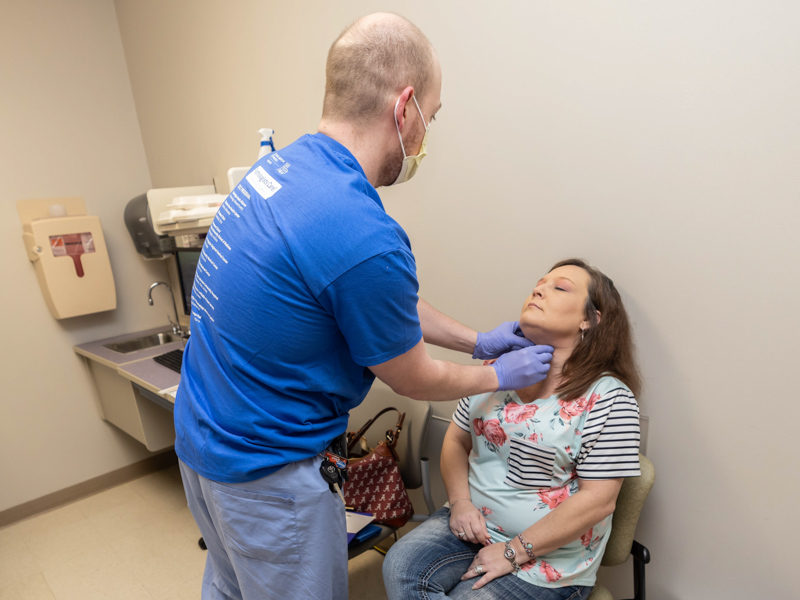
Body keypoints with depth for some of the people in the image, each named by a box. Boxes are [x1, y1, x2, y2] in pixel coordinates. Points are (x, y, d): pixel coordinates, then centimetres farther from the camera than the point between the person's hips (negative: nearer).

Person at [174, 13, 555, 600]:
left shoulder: (285, 162, -3)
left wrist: (478, 340, 12)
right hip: (264, 471, -8)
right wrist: (501, 375, 5)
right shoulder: (364, 237, -33)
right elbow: (415, 380, -14)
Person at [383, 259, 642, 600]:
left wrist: (513, 552, -14)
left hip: (548, 555, -3)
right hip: (472, 524, 4)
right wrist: (460, 502, -7)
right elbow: (457, 439, 10)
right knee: (400, 566, -19)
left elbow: (598, 500, -14)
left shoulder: (608, 397, -12)